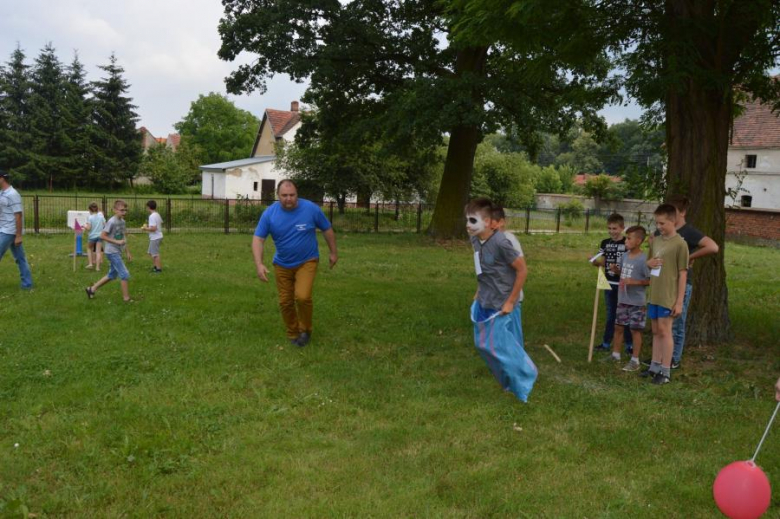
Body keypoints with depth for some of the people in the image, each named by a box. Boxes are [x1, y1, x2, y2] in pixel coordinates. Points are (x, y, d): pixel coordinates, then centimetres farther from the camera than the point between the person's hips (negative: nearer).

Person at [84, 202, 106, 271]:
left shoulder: (90, 217, -11)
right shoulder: (101, 216, -2)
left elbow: (88, 228, -16)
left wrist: (84, 226, 4)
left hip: (92, 236, -2)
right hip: (100, 235, 2)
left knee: (89, 248, 22)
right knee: (98, 251, 2)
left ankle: (90, 263, 14)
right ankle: (97, 267, -2)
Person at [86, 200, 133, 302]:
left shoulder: (122, 221, 8)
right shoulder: (111, 222, -16)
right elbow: (102, 236, -18)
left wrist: (128, 252, 16)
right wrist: (117, 242, -22)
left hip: (117, 252, 9)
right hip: (112, 252, -9)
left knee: (112, 275, 18)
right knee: (124, 274, -7)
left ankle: (92, 289, 30)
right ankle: (126, 298, 1)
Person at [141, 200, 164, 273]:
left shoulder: (152, 216, -20)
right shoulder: (157, 214, 8)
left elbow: (153, 228, -27)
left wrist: (145, 228, -12)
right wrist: (148, 225, 20)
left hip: (155, 238, -10)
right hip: (158, 236, 10)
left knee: (155, 254, 0)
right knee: (151, 252, 21)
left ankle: (159, 269, 7)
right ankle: (154, 266, 29)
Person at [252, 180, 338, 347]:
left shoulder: (311, 209, -16)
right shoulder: (269, 213, -14)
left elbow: (327, 230, -1)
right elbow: (258, 239, -11)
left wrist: (333, 253, 7)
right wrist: (259, 264, -23)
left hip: (307, 261, -2)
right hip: (282, 264, 3)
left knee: (302, 296, -20)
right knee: (285, 301, 6)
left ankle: (306, 329, 6)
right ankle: (293, 334, 27)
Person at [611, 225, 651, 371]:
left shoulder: (643, 260, -17)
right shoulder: (624, 256, 5)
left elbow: (651, 280, -16)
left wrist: (634, 282, -23)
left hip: (637, 302, -7)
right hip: (622, 300, 7)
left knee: (635, 330, 2)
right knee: (618, 327, 14)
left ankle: (635, 361, 11)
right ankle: (615, 354, 27)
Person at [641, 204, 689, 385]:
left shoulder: (680, 244, -11)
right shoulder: (655, 241, 9)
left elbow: (682, 274, -12)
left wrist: (679, 302, -14)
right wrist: (648, 263, -4)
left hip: (668, 296, -6)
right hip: (654, 295, 6)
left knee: (665, 331, -2)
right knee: (656, 331, 13)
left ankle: (666, 372, 6)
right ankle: (655, 366, 22)